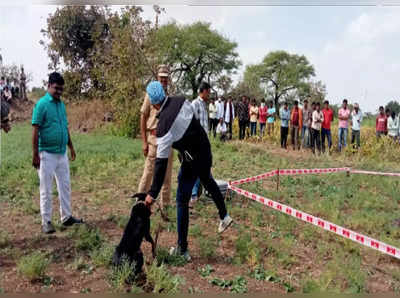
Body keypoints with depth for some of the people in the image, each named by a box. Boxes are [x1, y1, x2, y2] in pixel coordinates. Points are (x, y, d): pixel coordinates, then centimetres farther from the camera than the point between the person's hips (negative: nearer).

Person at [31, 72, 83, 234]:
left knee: (65, 186, 12)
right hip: (47, 154, -7)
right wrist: (35, 155, -16)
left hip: (62, 153, 7)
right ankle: (46, 222, 13)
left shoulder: (61, 104, 10)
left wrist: (71, 147, 18)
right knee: (46, 190, 3)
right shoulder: (42, 104, -11)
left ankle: (66, 217, 23)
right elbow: (35, 131, -13)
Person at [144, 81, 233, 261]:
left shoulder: (164, 126, -24)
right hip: (206, 151, 7)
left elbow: (161, 162, -24)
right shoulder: (182, 101, -8)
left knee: (182, 202, 5)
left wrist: (153, 193, -18)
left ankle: (182, 250, 13)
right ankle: (224, 216, 44)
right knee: (208, 181, 34)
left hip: (192, 162, -7)